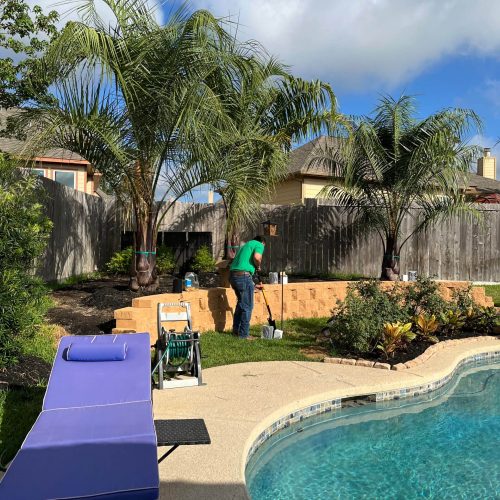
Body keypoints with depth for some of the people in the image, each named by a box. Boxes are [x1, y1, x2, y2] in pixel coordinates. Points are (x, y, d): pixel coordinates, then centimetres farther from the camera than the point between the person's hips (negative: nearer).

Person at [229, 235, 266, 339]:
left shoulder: (246, 245, 30)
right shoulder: (259, 245, 5)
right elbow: (257, 257, -18)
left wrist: (254, 285, 33)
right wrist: (258, 266, 5)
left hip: (232, 275, 9)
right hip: (243, 276, -9)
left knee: (241, 302, 24)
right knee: (247, 306, 2)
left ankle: (236, 329, 30)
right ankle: (244, 334, 7)